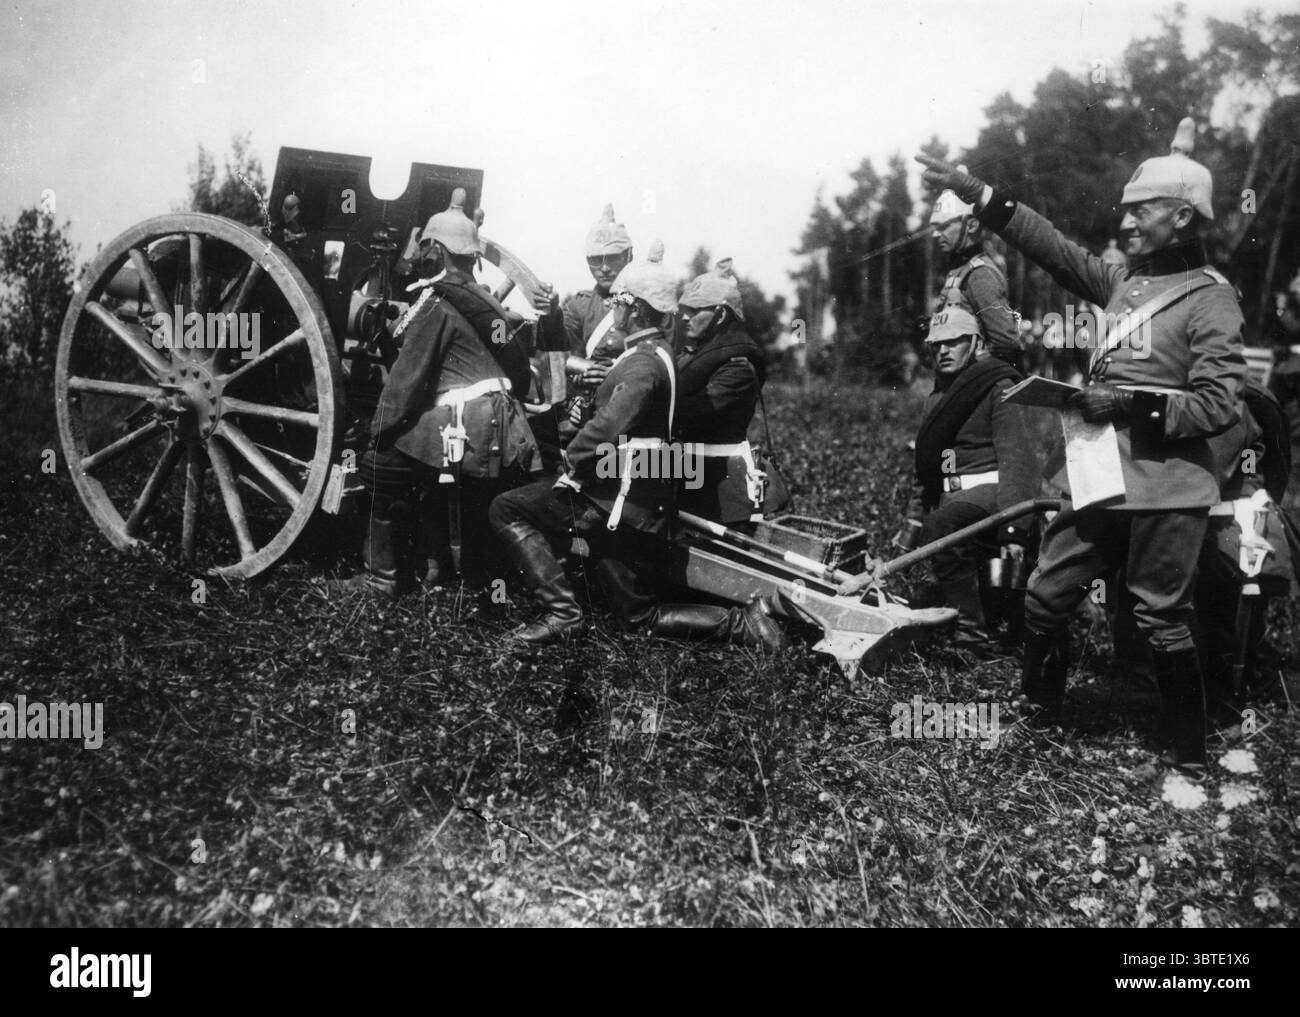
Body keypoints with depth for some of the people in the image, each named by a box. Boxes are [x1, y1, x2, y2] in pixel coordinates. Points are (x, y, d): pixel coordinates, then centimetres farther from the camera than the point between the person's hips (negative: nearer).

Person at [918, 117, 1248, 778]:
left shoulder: (1210, 300, -7)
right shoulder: (1124, 282, 12)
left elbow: (1219, 406, -13)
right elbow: (1054, 248, 7)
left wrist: (1132, 405, -19)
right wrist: (977, 194, 1)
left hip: (1165, 491, -6)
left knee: (1162, 619, 0)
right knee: (1045, 595, 11)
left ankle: (1188, 761, 13)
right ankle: (1036, 709, 32)